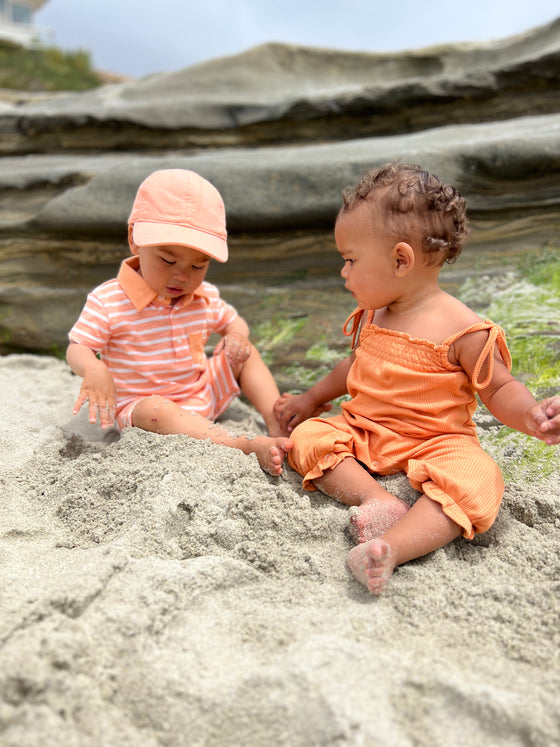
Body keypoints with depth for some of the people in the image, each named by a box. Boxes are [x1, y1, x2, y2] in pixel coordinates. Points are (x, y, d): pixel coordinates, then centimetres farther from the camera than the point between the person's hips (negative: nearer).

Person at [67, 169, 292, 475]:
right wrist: (94, 370, -39)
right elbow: (77, 348, -15)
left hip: (205, 392, 6)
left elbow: (233, 321, 15)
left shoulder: (204, 297, 0)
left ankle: (278, 427, -8)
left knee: (244, 352, 0)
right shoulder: (107, 301, -16)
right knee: (154, 411, -38)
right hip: (142, 402, -6)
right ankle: (247, 446, -47)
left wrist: (237, 336, -10)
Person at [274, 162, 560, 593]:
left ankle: (392, 547, -49)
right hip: (360, 434, 6)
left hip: (435, 442, -5)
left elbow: (499, 388, -8)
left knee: (474, 480, -34)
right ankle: (379, 501, -30)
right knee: (307, 438, -17)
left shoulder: (462, 330, -15)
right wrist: (312, 399, 26)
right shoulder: (371, 315, 5)